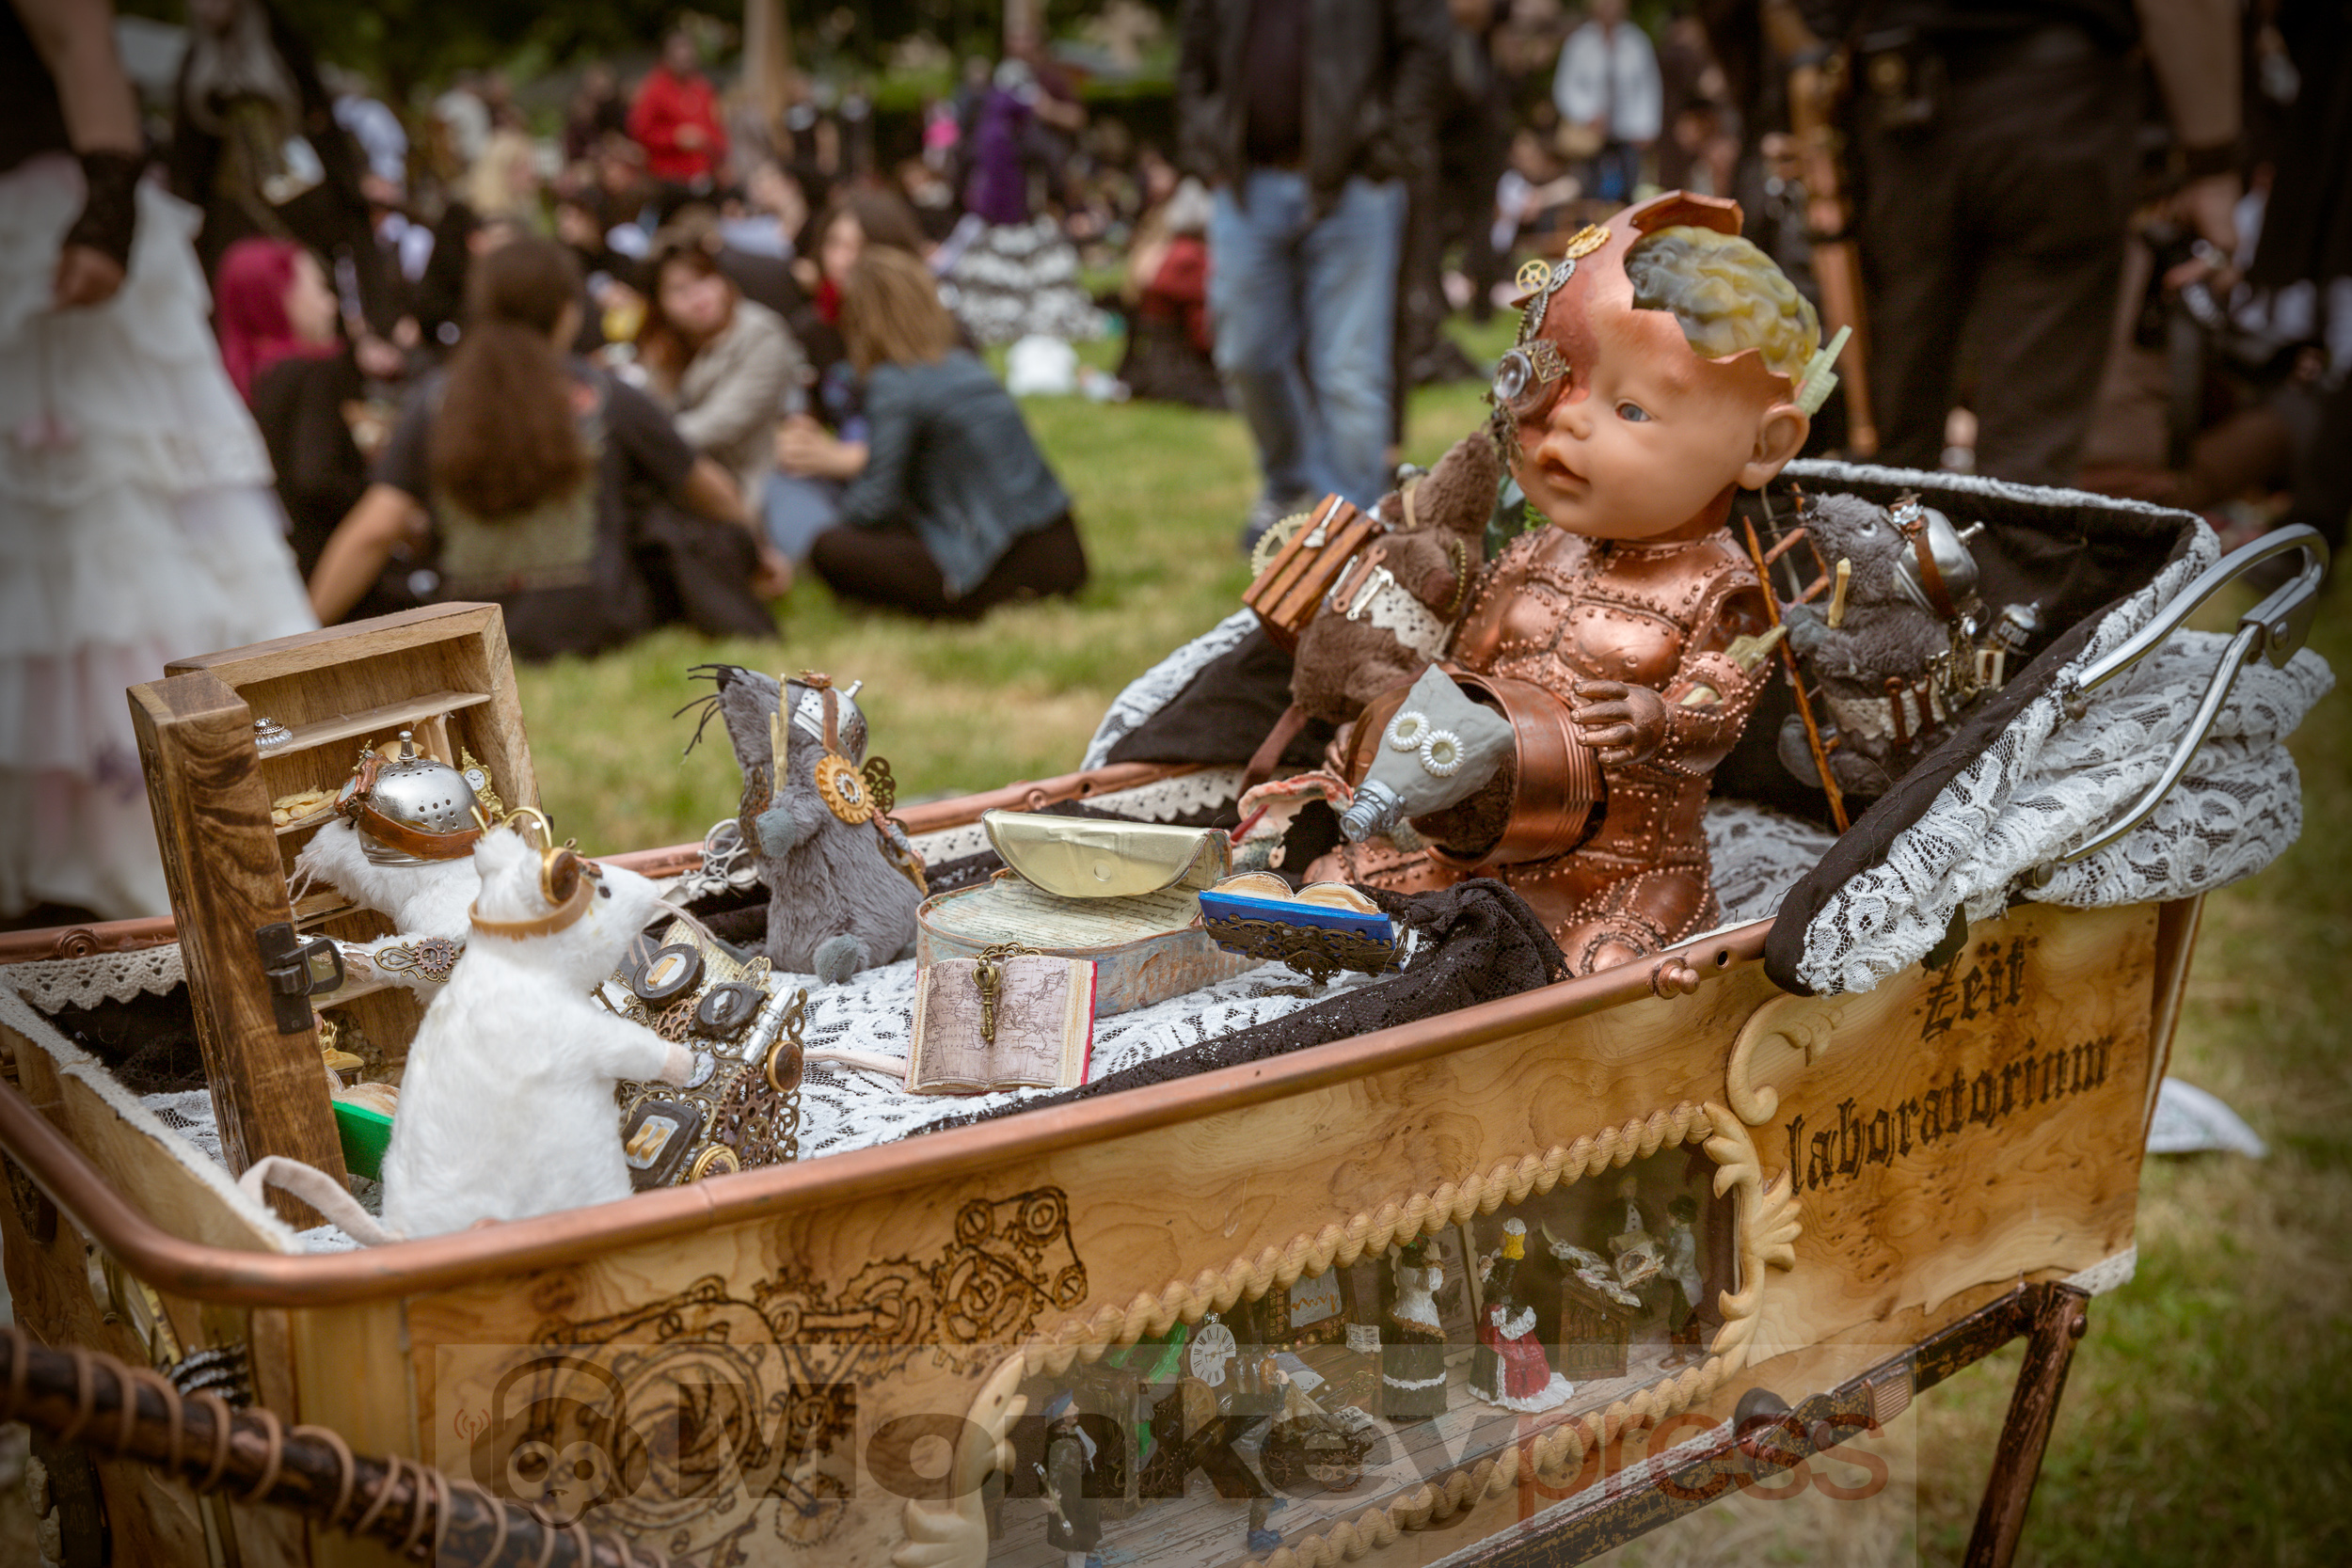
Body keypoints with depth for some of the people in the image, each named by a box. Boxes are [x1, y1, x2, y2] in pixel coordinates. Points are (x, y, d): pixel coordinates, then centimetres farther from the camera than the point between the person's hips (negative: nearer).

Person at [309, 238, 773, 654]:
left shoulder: (434, 403, 1)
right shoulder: (606, 400, -1)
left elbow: (372, 532, -5)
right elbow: (708, 491, 14)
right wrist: (741, 536, 34)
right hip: (591, 626, -2)